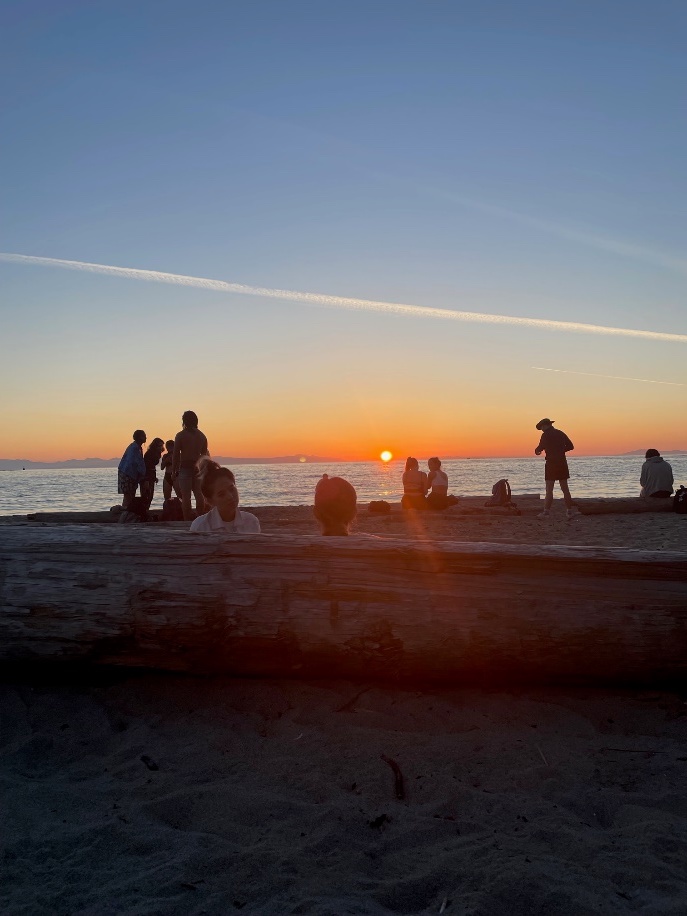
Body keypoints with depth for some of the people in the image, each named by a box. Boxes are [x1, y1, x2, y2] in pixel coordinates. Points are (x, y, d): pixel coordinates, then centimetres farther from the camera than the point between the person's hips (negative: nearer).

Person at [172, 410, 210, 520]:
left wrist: (174, 471, -1)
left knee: (186, 496, -3)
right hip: (198, 468, 4)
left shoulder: (180, 435, -6)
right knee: (199, 495, 5)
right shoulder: (201, 435, 7)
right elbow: (205, 454, 10)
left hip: (185, 467, -4)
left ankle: (187, 521, -5)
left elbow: (176, 455, -7)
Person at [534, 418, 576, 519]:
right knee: (565, 489, 10)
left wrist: (537, 451, 11)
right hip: (562, 463, 5)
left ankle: (546, 511, -7)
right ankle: (570, 511, 11)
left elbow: (540, 448, -11)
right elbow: (570, 446, 12)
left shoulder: (546, 435, -8)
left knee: (549, 490, -3)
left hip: (551, 464, -5)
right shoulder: (560, 433, 10)